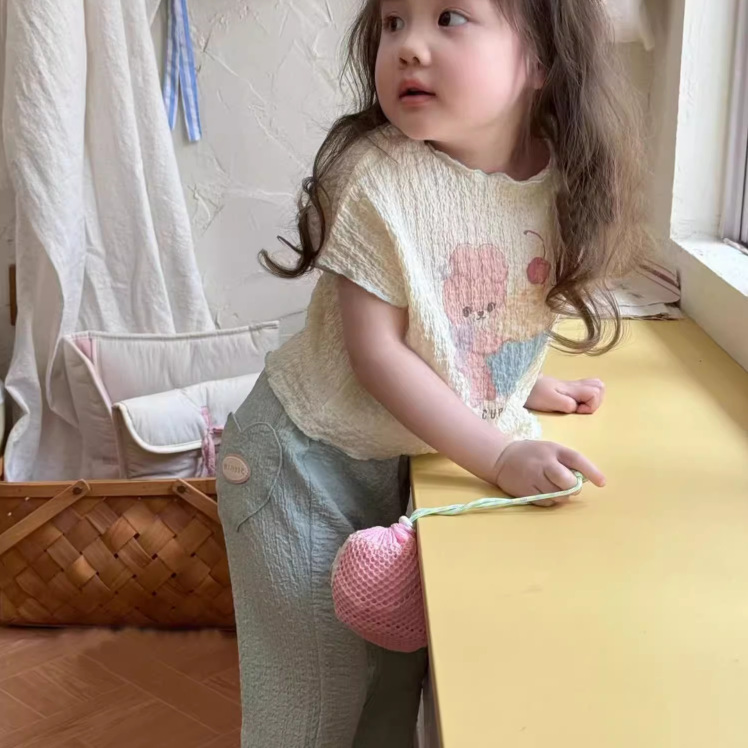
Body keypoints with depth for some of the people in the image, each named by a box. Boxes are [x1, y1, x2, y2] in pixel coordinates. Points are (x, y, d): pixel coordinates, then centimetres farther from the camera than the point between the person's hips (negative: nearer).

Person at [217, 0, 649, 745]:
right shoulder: (378, 177, -25)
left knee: (401, 668, 18)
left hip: (407, 457, 5)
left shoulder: (562, 179, -11)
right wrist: (500, 454, -25)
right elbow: (375, 350, -23)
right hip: (310, 458, -5)